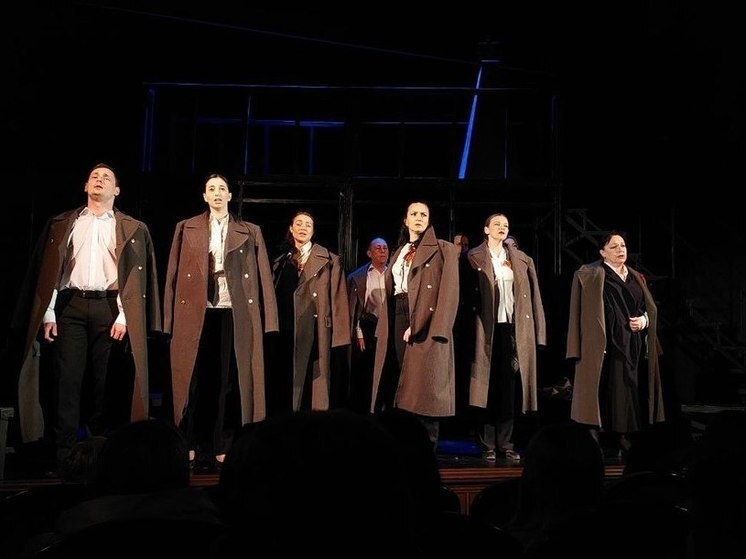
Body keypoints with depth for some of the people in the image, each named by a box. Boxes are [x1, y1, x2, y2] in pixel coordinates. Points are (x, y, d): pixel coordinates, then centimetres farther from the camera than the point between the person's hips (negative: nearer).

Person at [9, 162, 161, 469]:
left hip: (109, 308, 0)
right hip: (71, 306, 1)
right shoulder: (62, 224, 13)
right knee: (68, 379, -4)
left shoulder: (132, 229, 9)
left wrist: (124, 316, -7)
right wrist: (47, 313, -1)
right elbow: (47, 270, 8)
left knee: (104, 382, 1)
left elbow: (136, 276, 3)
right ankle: (64, 453, 0)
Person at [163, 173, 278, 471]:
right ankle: (188, 446, 9)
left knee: (231, 380, 0)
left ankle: (223, 448, 5)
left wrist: (266, 319, -2)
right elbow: (174, 274, 7)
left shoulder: (250, 232, 12)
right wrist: (171, 317, -1)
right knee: (194, 380, 1)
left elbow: (262, 276, 7)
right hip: (196, 313, 0)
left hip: (235, 313, 0)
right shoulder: (186, 228, 12)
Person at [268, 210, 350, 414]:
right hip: (286, 332, 3)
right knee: (286, 385, 4)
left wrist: (339, 336, -8)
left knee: (314, 384, -3)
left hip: (316, 332, -3)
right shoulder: (280, 263, 16)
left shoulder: (330, 261, 5)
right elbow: (274, 298, 13)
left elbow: (338, 299, 0)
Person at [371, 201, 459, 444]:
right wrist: (385, 327, 8)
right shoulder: (399, 253, 22)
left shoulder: (443, 250, 2)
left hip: (427, 321, -6)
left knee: (425, 385, -10)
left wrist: (419, 324, -18)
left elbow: (448, 290, -8)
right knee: (407, 384, 5)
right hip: (399, 317, 6)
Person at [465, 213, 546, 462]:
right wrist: (471, 328, -10)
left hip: (514, 328, 3)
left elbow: (532, 297, 10)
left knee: (509, 386, 3)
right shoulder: (474, 258, 5)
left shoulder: (522, 260, 13)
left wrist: (537, 332, 4)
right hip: (486, 328, -2)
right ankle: (488, 445, 5)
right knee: (488, 386, 0)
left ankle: (506, 443, 10)